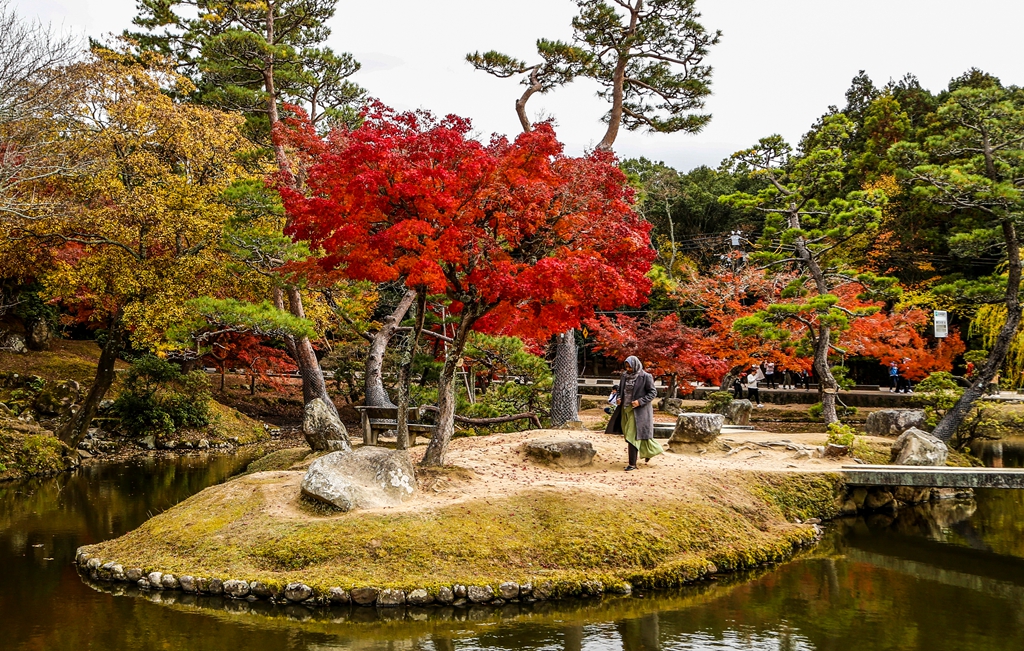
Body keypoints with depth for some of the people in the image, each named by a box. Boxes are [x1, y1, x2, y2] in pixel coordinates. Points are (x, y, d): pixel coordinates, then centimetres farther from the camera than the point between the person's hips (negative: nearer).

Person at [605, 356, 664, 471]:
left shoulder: (645, 377, -11)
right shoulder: (625, 376, 8)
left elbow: (653, 392, -9)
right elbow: (621, 390, 21)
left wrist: (640, 401, -20)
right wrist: (619, 398, 0)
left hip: (639, 411, -7)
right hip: (626, 409, 7)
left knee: (633, 436, -10)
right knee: (629, 434, 14)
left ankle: (632, 463, -3)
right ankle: (649, 452, 36)